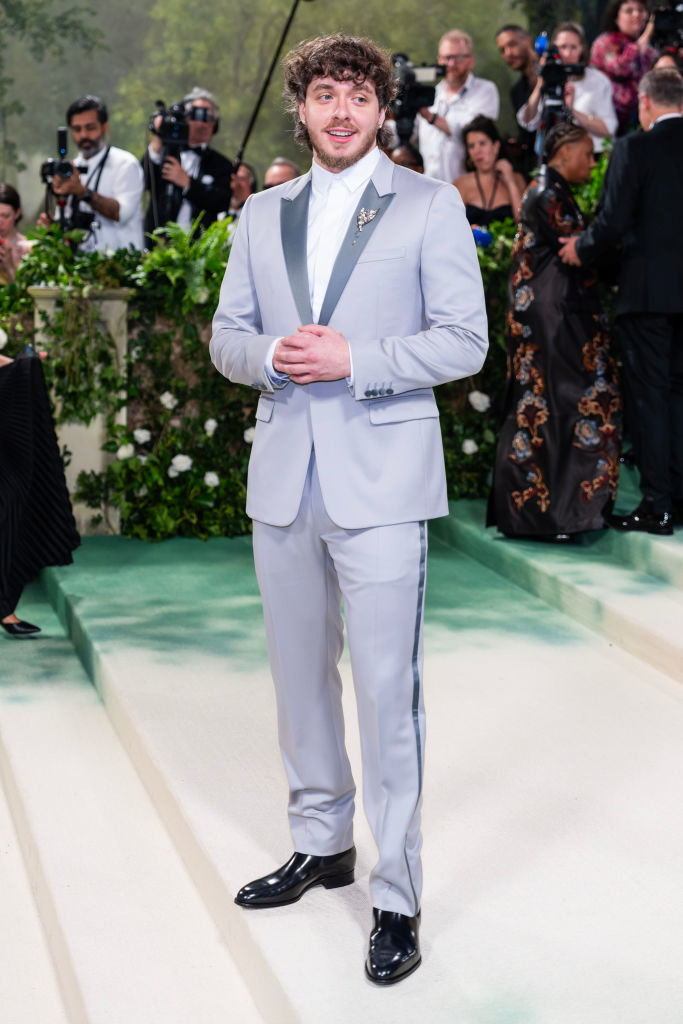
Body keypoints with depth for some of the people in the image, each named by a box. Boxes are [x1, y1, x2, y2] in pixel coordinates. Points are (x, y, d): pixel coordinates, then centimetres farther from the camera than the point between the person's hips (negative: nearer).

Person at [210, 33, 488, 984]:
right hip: (283, 477, 5)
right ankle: (321, 843, 33)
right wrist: (270, 355, -9)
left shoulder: (430, 205, 1)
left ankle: (396, 896, 2)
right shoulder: (262, 215, 14)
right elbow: (226, 336, 14)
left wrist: (353, 360, -16)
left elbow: (465, 339, -4)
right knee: (300, 675, 15)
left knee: (388, 691, -7)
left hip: (380, 481, -5)